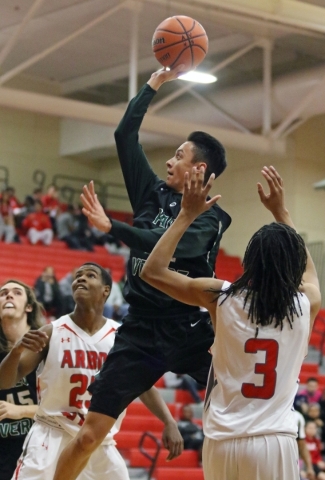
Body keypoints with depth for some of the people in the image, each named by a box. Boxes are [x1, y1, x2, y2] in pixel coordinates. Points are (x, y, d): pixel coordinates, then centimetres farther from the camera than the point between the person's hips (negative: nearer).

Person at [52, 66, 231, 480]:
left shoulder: (210, 217, -4)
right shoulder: (153, 192, 10)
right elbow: (125, 134, 11)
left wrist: (111, 228, -31)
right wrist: (157, 81, 15)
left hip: (193, 332, -3)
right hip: (141, 330, 3)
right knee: (89, 434, 0)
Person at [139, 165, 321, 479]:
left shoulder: (221, 297, -3)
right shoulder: (306, 303, 2)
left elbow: (152, 271, 7)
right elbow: (306, 266, 27)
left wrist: (188, 214, 10)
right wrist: (280, 212, 32)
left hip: (224, 441, 1)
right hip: (275, 443, -1)